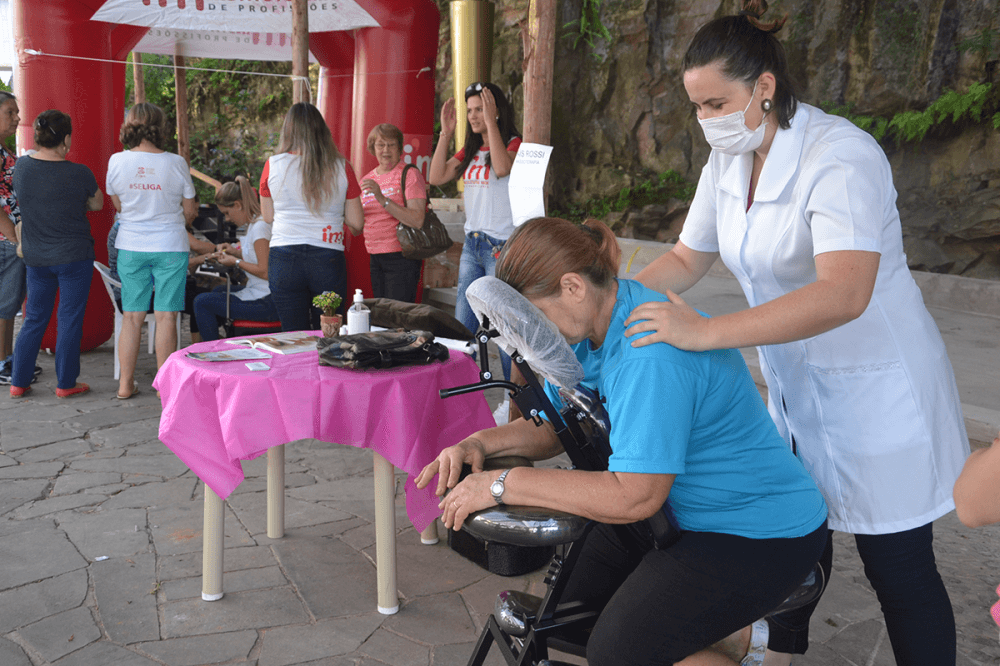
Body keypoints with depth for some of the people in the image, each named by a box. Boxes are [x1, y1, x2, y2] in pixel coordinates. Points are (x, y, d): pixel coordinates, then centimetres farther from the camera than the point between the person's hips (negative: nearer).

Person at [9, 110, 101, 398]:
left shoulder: (21, 166, -3)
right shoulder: (79, 173, -15)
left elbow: (21, 201, 13)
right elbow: (97, 204, 1)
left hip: (35, 256, 4)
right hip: (74, 255, -4)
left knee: (34, 319, 15)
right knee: (70, 320, 6)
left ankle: (19, 382, 20)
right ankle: (65, 384, 13)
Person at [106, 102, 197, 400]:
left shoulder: (117, 161, -3)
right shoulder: (175, 163, -8)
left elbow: (118, 205, 8)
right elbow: (190, 210, 0)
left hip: (130, 247, 2)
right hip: (170, 247, -2)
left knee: (132, 317, 9)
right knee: (165, 317, 3)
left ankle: (126, 383, 17)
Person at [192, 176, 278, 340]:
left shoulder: (259, 226, -18)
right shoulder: (253, 224, 13)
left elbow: (265, 271, -22)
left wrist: (236, 262, -10)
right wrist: (235, 252, 10)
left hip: (266, 303, -11)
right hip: (259, 293, 11)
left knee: (201, 302, -6)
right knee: (218, 291, 32)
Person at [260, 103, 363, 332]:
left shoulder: (273, 165, 0)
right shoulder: (341, 168, 1)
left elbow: (268, 217, 10)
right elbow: (357, 224, 3)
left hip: (284, 259, 0)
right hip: (328, 259, 0)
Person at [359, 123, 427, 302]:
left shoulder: (410, 174, -6)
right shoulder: (367, 179, 14)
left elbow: (417, 221, -19)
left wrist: (382, 199, -23)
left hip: (401, 256, -6)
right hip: (375, 257, 6)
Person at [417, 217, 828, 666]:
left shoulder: (651, 356, -31)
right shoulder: (589, 329, 0)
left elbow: (634, 496, -34)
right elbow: (549, 429, 9)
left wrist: (503, 484, -30)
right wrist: (481, 444, -11)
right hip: (679, 509, 10)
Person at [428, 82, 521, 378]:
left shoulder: (514, 143, -5)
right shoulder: (471, 150, 15)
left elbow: (502, 168, -27)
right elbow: (436, 177, 7)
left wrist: (490, 122, -22)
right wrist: (446, 133, 3)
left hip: (502, 246, -7)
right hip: (471, 243, 7)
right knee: (462, 325, 9)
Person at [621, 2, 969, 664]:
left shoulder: (841, 157, -25)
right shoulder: (729, 162, 1)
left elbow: (843, 294, -39)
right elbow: (687, 259, 10)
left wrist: (704, 332, -43)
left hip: (876, 393, -7)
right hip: (794, 387, 7)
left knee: (899, 570, 5)